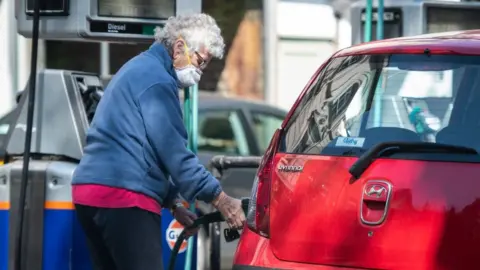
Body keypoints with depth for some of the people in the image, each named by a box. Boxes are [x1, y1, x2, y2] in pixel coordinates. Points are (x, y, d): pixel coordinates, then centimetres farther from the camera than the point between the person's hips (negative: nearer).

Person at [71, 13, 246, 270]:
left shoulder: (139, 69, 25)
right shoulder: (157, 78, -8)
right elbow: (172, 152, -12)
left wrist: (173, 203, 25)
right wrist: (220, 199, -7)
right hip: (124, 197, -10)